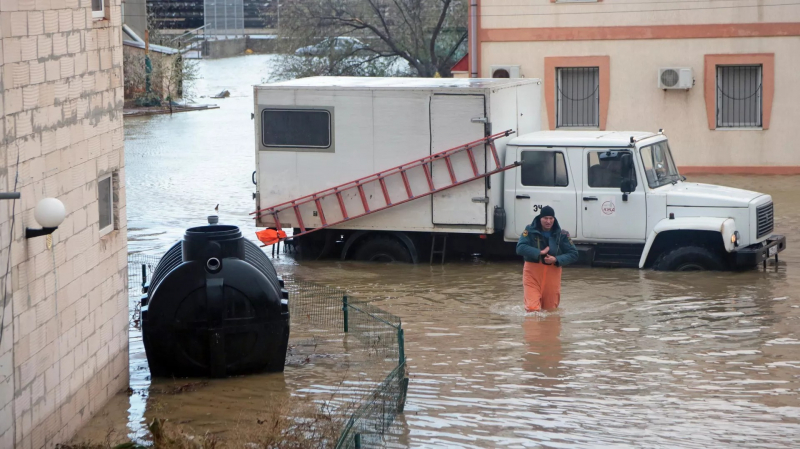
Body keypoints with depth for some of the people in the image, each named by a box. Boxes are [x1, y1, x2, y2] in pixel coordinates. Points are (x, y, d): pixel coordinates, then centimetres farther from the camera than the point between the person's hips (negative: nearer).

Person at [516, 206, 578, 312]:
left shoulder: (562, 234, -1)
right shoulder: (530, 231, -4)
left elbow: (573, 254, -2)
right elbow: (520, 248, -16)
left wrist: (556, 260, -17)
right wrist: (539, 253, -24)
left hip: (552, 273, 2)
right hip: (532, 272, -2)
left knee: (550, 310, 8)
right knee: (533, 308, -13)